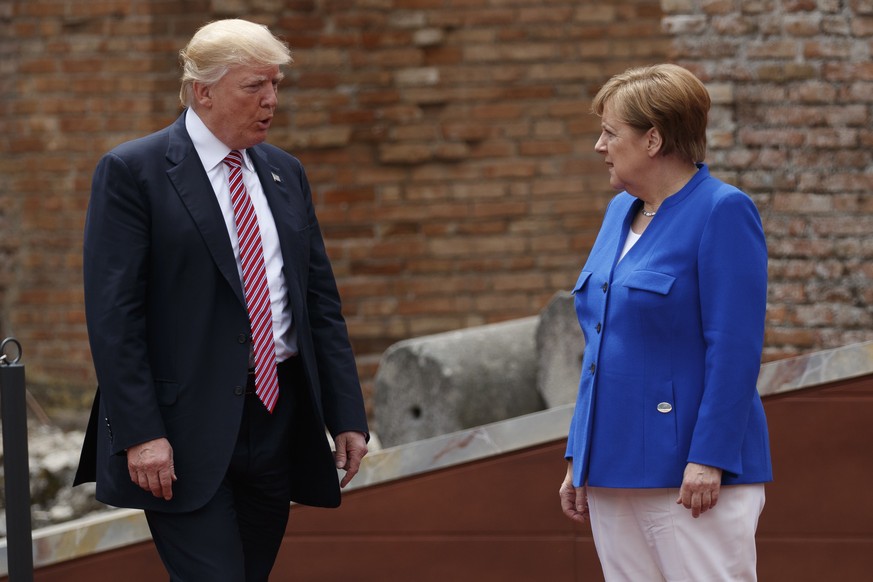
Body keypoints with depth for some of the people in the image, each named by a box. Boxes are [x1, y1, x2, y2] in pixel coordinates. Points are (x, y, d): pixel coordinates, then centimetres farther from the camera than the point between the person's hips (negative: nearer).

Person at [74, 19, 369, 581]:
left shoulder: (286, 174, 14)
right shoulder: (133, 172, -5)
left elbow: (321, 302, 16)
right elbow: (113, 315, -10)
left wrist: (347, 415, 9)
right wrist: (140, 433, -17)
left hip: (279, 421, 6)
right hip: (186, 428, -6)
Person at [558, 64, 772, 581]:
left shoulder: (722, 212, -10)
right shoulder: (621, 211, 14)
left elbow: (735, 350, -16)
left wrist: (708, 459, -20)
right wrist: (578, 461, 17)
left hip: (690, 474, -8)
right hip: (614, 469, 8)